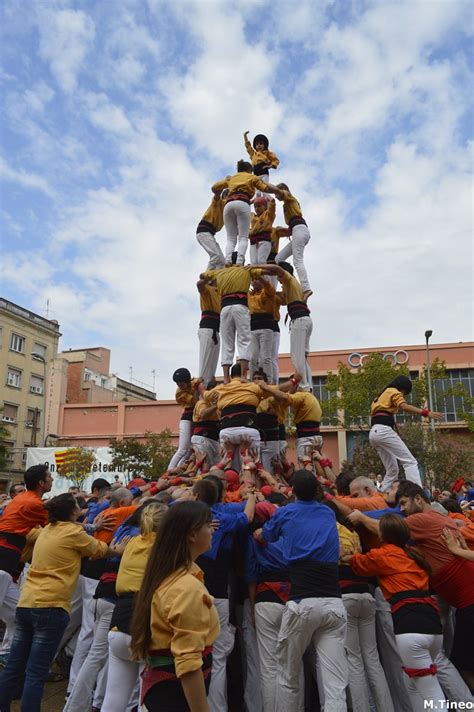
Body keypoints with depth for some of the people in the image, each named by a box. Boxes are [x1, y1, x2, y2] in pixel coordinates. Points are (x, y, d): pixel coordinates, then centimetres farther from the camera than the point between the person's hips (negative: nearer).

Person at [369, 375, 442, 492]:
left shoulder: (381, 396, 33)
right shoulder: (393, 391, 8)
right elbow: (405, 407, -12)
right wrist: (427, 413, -22)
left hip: (374, 432, 9)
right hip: (383, 430, -9)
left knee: (392, 470, 12)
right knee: (410, 462, -13)